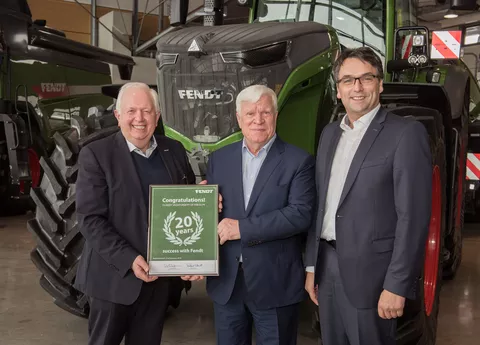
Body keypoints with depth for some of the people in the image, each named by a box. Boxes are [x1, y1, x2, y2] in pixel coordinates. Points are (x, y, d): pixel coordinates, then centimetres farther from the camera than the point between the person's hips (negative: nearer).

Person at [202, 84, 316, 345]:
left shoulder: (298, 161, -5)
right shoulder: (219, 159, 9)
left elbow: (301, 214, -16)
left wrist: (243, 228, -18)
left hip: (275, 284, -3)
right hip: (226, 282, 4)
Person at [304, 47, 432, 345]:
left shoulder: (406, 133, -11)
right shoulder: (330, 133, 11)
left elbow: (413, 216, -15)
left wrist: (397, 286, -18)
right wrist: (312, 266, 12)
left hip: (370, 273, -6)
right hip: (327, 266, 6)